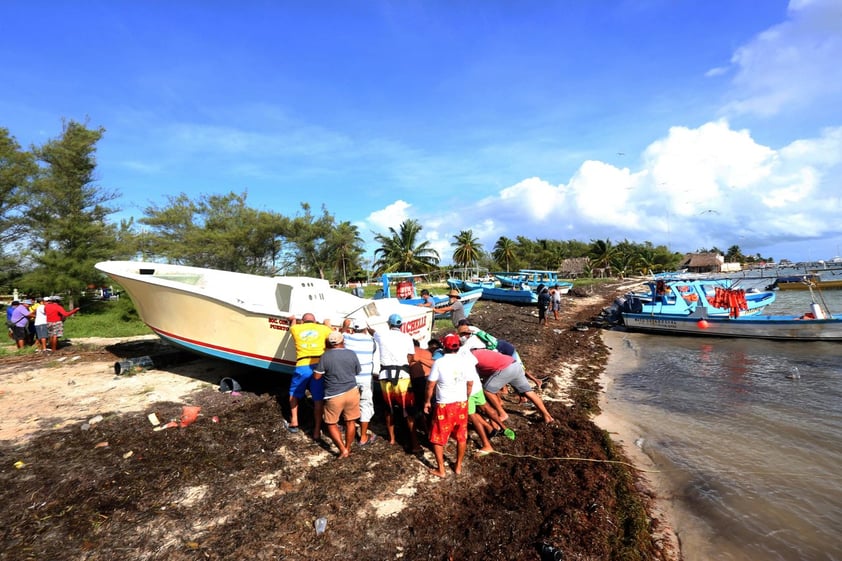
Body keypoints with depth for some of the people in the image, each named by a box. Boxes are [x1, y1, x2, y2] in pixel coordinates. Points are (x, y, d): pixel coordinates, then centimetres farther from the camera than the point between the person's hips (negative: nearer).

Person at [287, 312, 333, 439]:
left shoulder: (296, 328, 16)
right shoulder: (322, 328, 13)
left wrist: (293, 320, 63)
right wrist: (328, 325, 43)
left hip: (302, 367, 1)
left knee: (294, 394, 26)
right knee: (318, 400, 9)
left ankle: (294, 423, 29)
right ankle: (317, 431, 12)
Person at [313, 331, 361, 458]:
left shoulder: (325, 357, -13)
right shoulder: (352, 354, -4)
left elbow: (316, 376, -6)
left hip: (334, 396, -3)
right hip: (352, 392, 3)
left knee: (331, 423, 15)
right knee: (350, 422, 17)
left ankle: (343, 450, 10)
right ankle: (348, 448, 28)